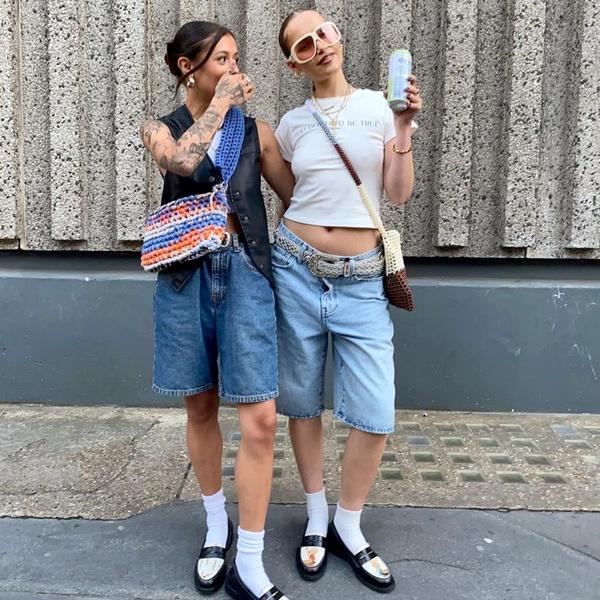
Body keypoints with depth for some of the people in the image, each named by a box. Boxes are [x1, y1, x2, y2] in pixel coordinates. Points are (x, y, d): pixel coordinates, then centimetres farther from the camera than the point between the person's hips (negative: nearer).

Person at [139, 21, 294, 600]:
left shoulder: (256, 130, 11)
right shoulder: (159, 128, 7)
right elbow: (182, 161, -18)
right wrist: (219, 101, -8)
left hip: (246, 272, 0)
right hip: (186, 274, 0)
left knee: (260, 417, -8)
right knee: (201, 407, 12)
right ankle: (216, 524, 34)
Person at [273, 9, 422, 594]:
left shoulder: (380, 104, 5)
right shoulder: (292, 124, 7)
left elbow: (398, 195, 1)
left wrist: (403, 127, -8)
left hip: (362, 281, 0)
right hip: (297, 271, 1)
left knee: (374, 414, -3)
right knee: (303, 402, 9)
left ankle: (347, 528, 21)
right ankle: (316, 519, 30)